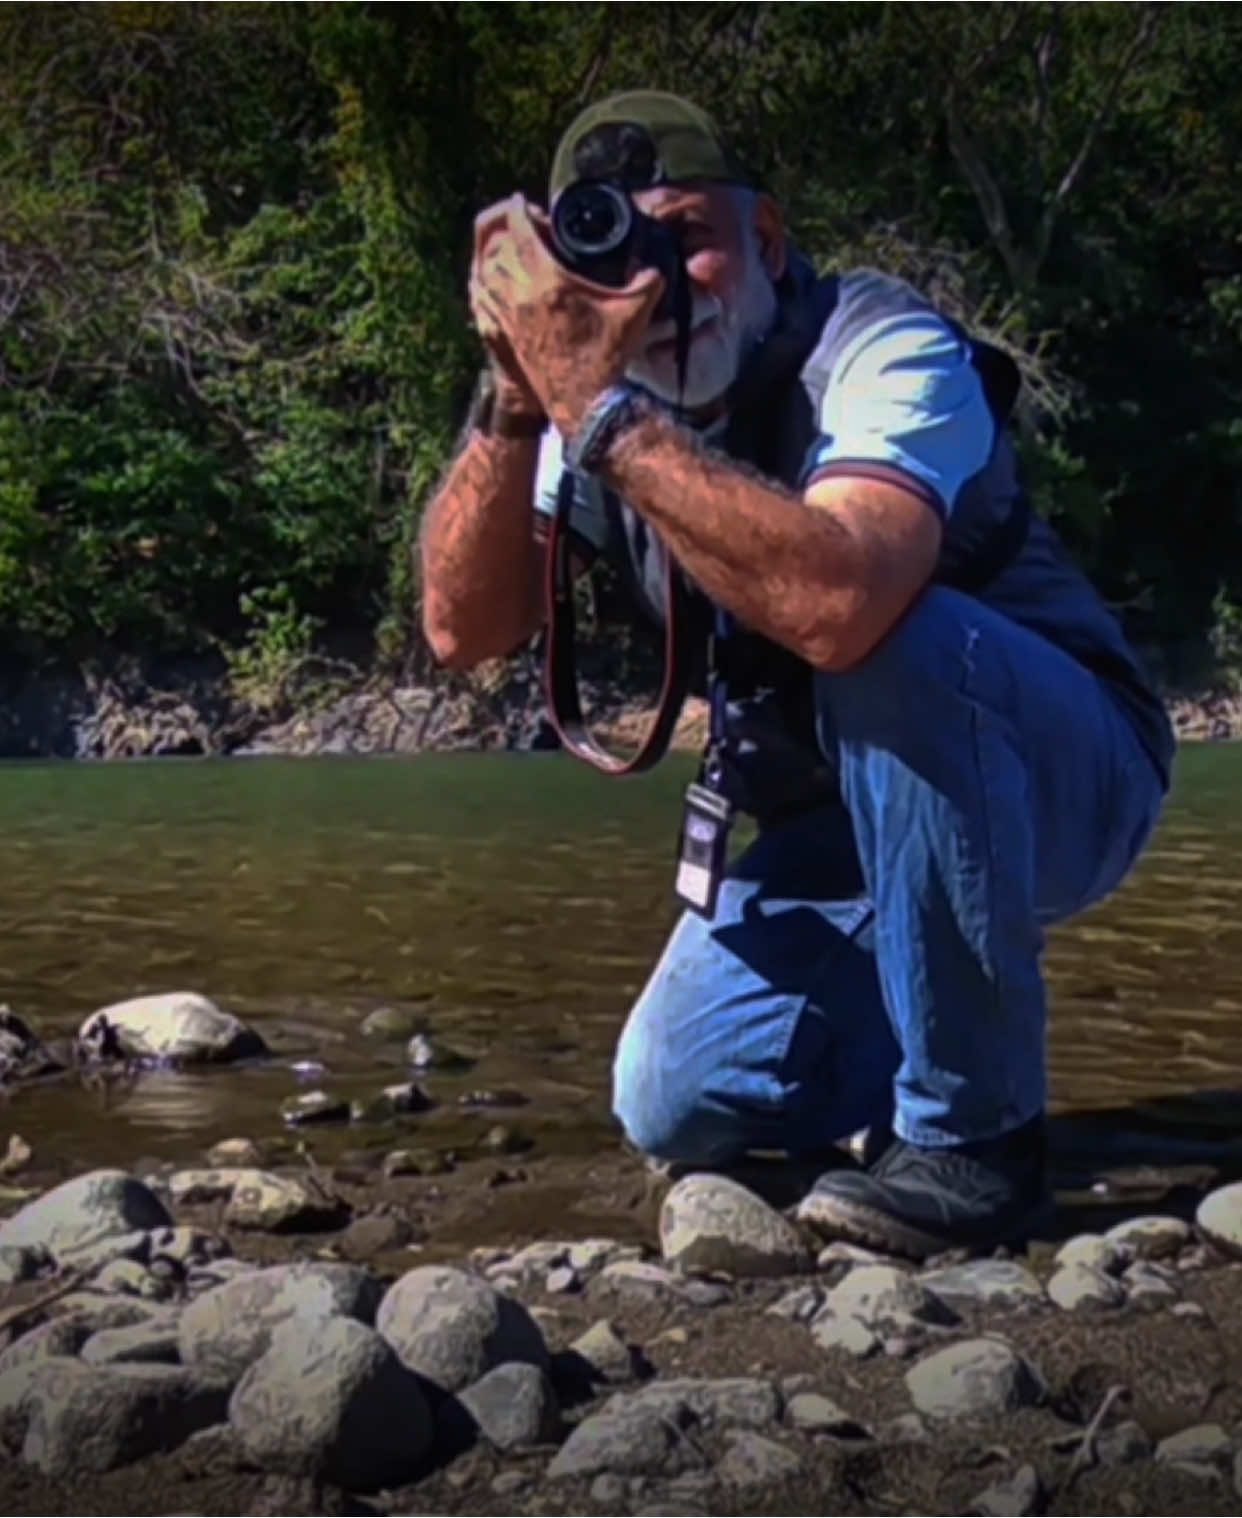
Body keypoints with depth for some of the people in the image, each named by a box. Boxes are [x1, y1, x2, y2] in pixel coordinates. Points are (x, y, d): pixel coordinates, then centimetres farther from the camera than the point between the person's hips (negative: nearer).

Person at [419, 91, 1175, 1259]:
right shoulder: (604, 406, -4)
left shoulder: (885, 348, -25)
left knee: (880, 636, -37)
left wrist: (597, 404, -44)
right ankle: (954, 1011, 19)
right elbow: (463, 630, -14)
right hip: (843, 832, 6)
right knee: (675, 1106, -9)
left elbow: (837, 604, -46)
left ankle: (977, 1133, -23)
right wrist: (518, 398, -27)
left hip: (1062, 777, -6)